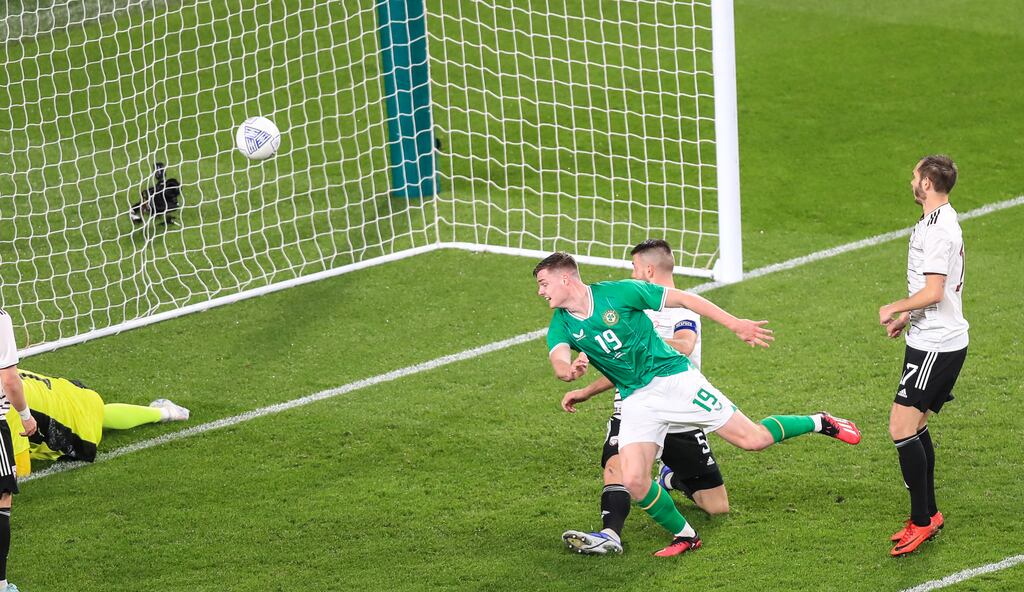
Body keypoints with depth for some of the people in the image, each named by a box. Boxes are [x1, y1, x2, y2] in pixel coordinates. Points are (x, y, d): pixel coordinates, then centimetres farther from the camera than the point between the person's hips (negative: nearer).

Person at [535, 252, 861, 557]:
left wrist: (735, 325, -7)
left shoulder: (617, 293, -11)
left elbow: (682, 298, -4)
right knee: (634, 481, -16)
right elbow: (558, 363, -22)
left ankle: (819, 423, 21)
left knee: (753, 439, -5)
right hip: (636, 401, 3)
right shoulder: (561, 325, -1)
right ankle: (685, 536, 7)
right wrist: (570, 370, -48)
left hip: (674, 378, -3)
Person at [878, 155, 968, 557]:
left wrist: (894, 309, -12)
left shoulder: (937, 230, -20)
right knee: (916, 426, 16)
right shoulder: (943, 222, 14)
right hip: (935, 339, 11)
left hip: (935, 346, -11)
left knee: (902, 428, -12)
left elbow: (933, 292, -25)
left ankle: (921, 519, -8)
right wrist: (908, 317, 20)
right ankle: (928, 515, 23)